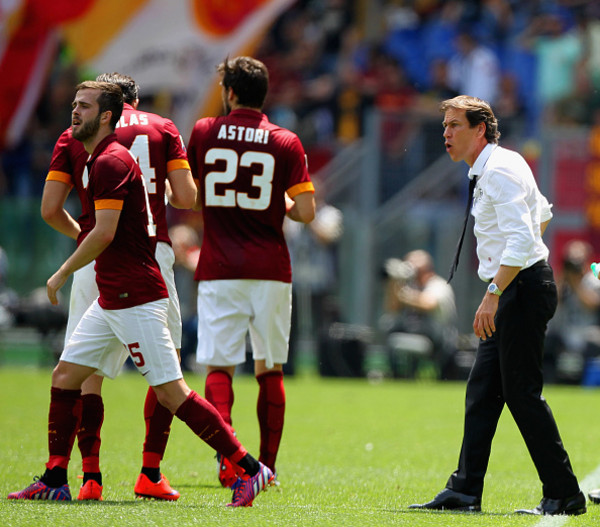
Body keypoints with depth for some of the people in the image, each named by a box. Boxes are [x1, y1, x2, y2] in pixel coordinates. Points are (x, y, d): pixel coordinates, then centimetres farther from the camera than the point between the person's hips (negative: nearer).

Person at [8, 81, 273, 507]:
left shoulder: (111, 161, -15)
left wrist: (62, 273, -11)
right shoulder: (101, 159, 17)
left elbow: (104, 233, -20)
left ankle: (249, 468, -8)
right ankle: (55, 480, 12)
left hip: (136, 300, -10)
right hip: (112, 300, 10)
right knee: (65, 376, 8)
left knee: (170, 392, -11)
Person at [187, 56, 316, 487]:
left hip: (219, 270, 0)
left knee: (219, 366, -1)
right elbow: (305, 212, -4)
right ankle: (266, 467, 10)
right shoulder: (286, 143, 0)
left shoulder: (204, 133, 2)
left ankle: (227, 458, -20)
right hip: (270, 271, 1)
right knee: (270, 370, 10)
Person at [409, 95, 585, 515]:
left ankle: (564, 493, -5)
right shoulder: (488, 169, 16)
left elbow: (521, 239, -25)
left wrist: (493, 294, -30)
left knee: (522, 392, -9)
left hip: (524, 287, -10)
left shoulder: (500, 170, -15)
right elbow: (542, 214, 30)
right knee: (482, 390, 7)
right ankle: (465, 490, 6)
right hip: (513, 291, 10)